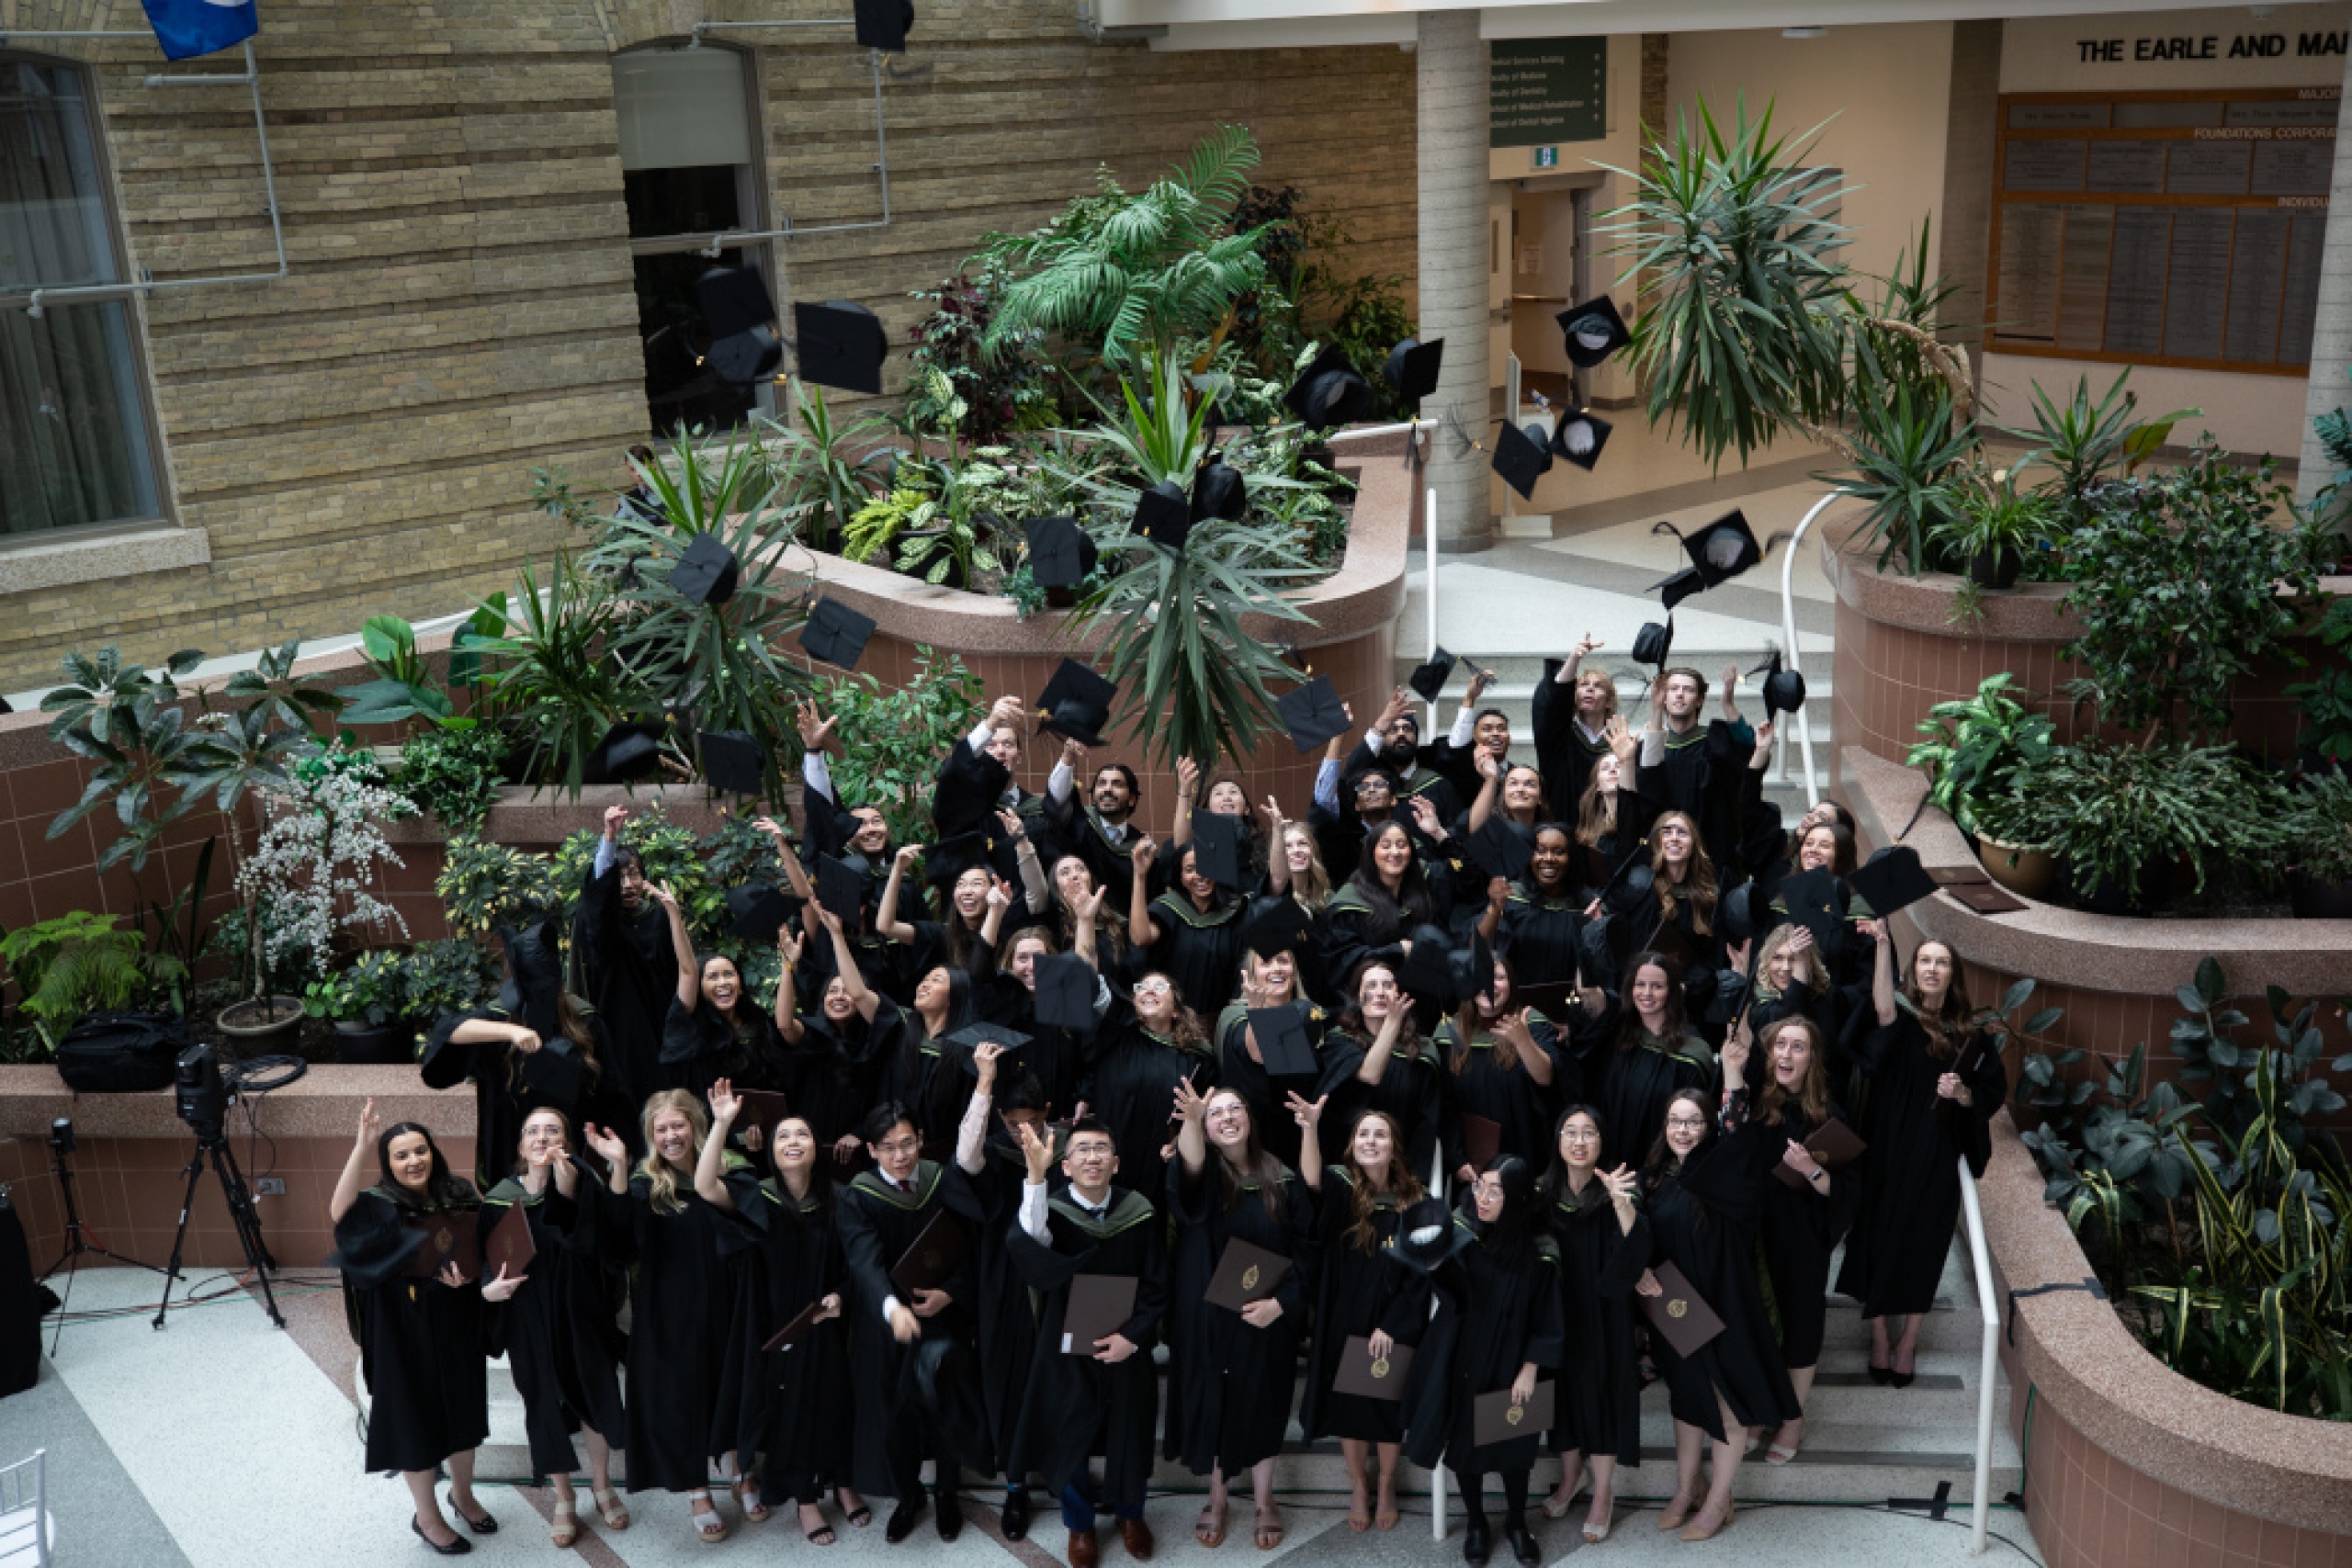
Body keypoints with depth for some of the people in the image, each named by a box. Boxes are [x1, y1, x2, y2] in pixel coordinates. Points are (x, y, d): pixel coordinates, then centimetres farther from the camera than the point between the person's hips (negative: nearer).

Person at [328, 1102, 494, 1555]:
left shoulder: (459, 1194, -3)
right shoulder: (381, 1207, -16)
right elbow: (340, 1213, -39)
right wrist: (362, 1148, -49)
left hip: (459, 1330, 4)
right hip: (408, 1337, -4)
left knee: (462, 1413, 20)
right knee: (418, 1419, 9)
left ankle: (463, 1493, 43)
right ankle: (427, 1517, 29)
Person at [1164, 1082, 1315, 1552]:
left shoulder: (1282, 1180, -2)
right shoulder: (1201, 1173, -7)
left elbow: (1304, 1249, -1)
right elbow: (1188, 1166, -33)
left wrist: (1282, 1302, -16)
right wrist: (1192, 1118, -54)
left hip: (1266, 1319, 1)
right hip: (1207, 1316, 0)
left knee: (1261, 1405, 10)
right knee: (1212, 1403, 8)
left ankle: (1264, 1499, 28)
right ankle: (1216, 1498, 26)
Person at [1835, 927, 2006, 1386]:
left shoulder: (1969, 1033, 5)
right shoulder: (1900, 1019, -5)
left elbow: (1993, 1091, 8)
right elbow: (1883, 1009, -30)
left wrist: (1964, 1094, -15)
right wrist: (1884, 945, -40)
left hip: (1939, 1158, 2)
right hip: (1888, 1148, -2)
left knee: (1923, 1244, 9)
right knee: (1880, 1236, 3)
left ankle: (1908, 1340, 24)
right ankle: (1879, 1336, 18)